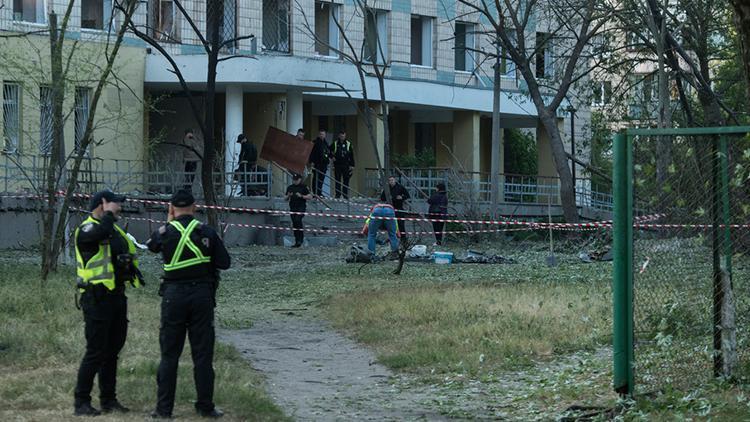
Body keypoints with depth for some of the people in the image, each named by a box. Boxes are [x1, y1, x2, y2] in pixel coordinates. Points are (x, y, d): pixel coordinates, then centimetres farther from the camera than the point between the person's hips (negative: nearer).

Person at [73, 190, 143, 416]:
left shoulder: (115, 230, 16)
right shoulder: (87, 229, -11)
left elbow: (130, 250, 29)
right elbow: (102, 232, -34)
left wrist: (128, 262, 7)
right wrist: (109, 213, -17)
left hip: (117, 295, 9)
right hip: (97, 298, -9)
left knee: (112, 351, 13)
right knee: (96, 352, -9)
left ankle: (108, 400, 20)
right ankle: (81, 402, -4)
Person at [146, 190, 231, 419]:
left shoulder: (165, 232, -3)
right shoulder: (207, 232, -3)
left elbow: (151, 245, 20)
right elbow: (224, 262, 0)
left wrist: (168, 222, 26)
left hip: (174, 296, 0)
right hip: (202, 294, 0)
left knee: (169, 354, 6)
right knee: (203, 354, 6)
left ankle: (164, 408, 6)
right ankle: (205, 406, 8)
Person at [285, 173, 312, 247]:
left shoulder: (303, 187, 2)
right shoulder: (290, 188, 14)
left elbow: (310, 197, -1)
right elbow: (286, 199, 20)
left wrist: (301, 196, -13)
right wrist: (288, 196, -3)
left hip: (301, 207, -5)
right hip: (292, 208, 5)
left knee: (297, 220, -25)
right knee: (294, 224, 5)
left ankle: (301, 238, -15)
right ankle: (297, 242, 11)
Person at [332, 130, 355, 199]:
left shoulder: (348, 144, 7)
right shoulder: (335, 144, 6)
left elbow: (351, 155, 8)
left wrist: (352, 165, 3)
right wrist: (332, 157, -3)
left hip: (346, 165, 0)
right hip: (337, 164, 0)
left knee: (346, 180, -1)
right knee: (338, 181, 1)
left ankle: (345, 195, 3)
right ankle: (338, 195, 5)